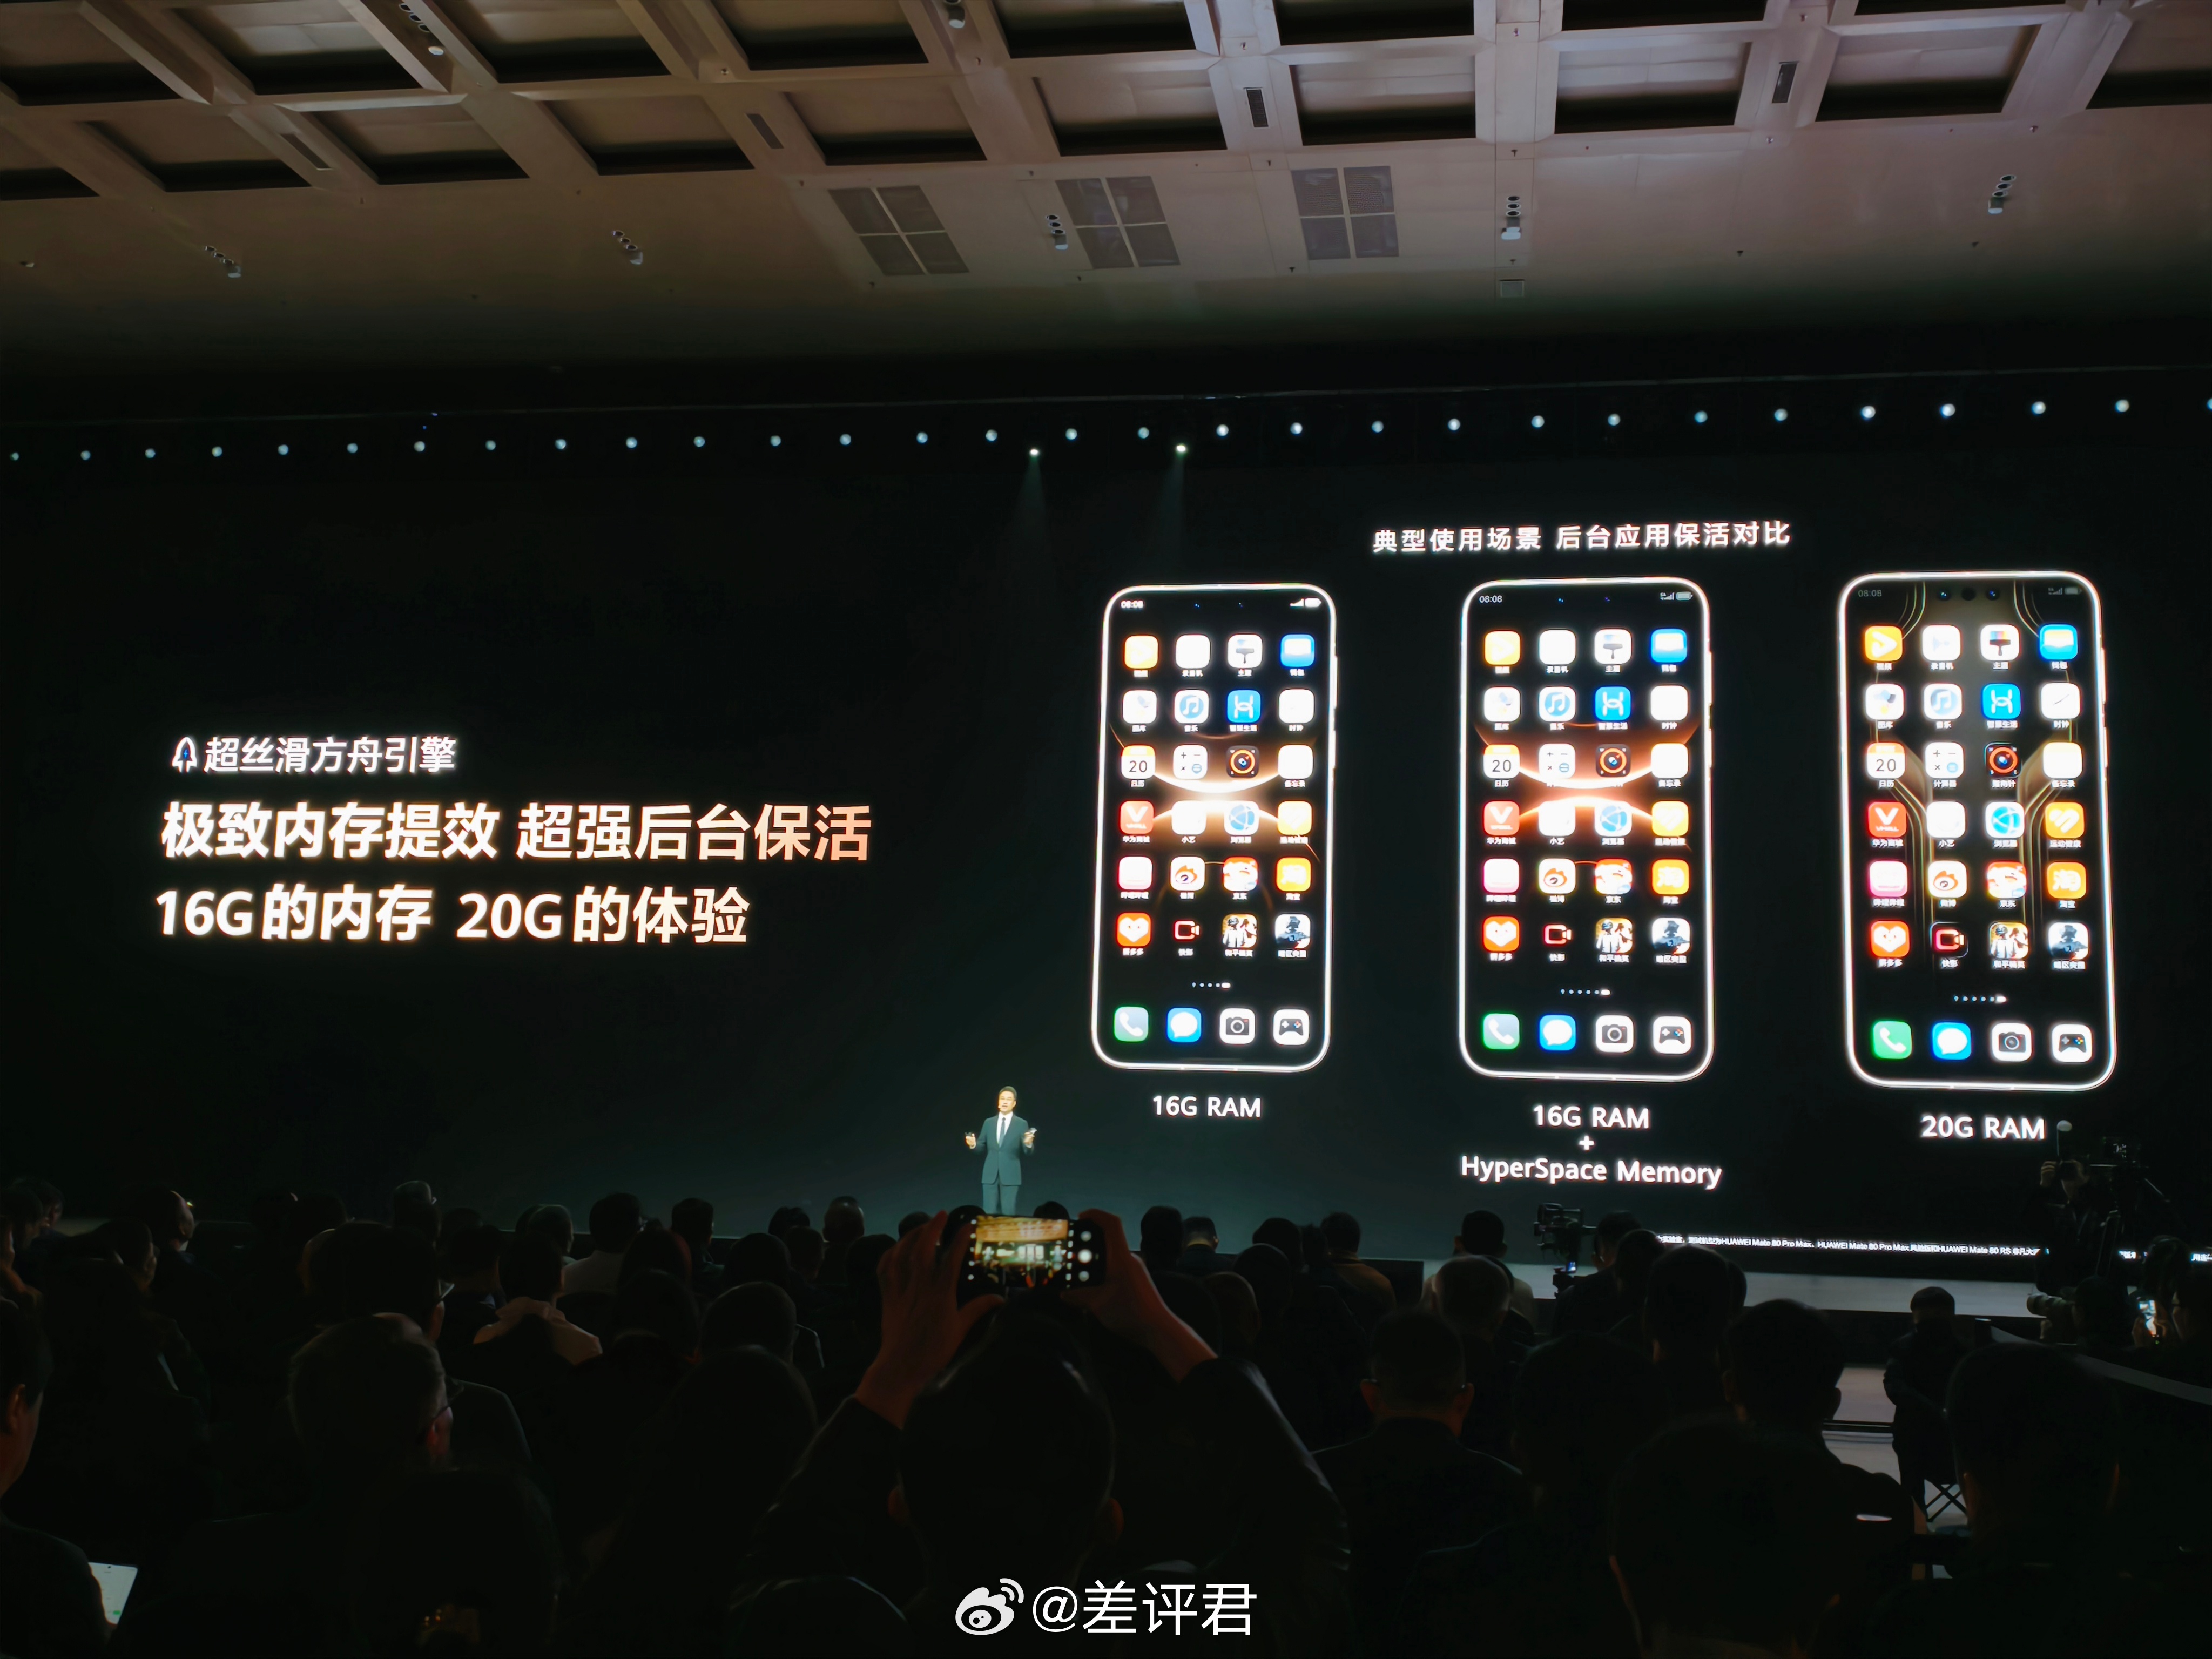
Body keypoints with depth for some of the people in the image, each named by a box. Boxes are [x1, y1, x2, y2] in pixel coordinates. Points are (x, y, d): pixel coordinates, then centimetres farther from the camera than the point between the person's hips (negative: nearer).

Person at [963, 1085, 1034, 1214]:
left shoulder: (1022, 1124, 1)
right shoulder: (989, 1122, 11)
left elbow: (1028, 1152, -3)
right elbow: (982, 1147, 11)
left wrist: (1029, 1144, -25)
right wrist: (973, 1144, -10)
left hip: (1011, 1176, -3)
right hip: (990, 1176, 3)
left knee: (1010, 1214, -2)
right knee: (990, 1214, 4)